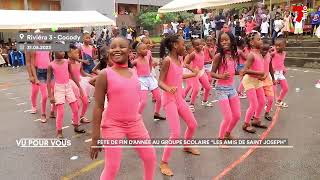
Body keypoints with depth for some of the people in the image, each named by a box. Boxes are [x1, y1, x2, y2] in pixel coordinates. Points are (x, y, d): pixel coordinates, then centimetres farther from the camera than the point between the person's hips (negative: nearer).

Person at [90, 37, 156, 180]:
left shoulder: (134, 73, 4)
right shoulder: (105, 74, -12)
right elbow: (98, 106, -11)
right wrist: (95, 137, -12)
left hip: (135, 123, 6)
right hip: (113, 125, -5)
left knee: (150, 158, 13)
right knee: (112, 167, -3)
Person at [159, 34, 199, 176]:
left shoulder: (179, 59, 6)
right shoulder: (167, 60, -18)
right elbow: (160, 82, -19)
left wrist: (193, 74, 34)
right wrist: (168, 88, -40)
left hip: (179, 98, 9)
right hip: (169, 99, -9)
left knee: (193, 124, 19)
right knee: (175, 133, -12)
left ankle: (187, 147, 46)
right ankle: (163, 163, 4)